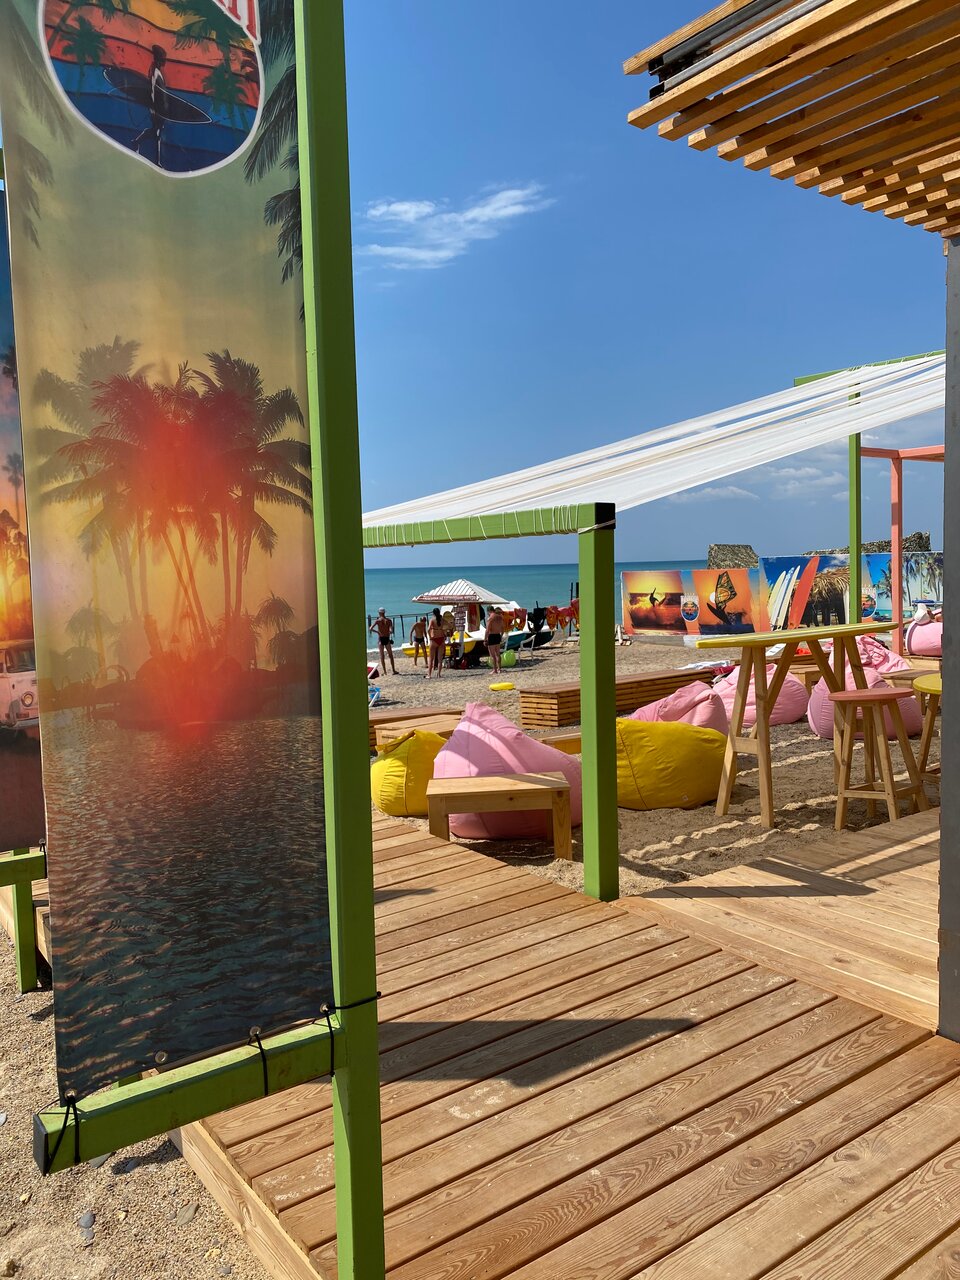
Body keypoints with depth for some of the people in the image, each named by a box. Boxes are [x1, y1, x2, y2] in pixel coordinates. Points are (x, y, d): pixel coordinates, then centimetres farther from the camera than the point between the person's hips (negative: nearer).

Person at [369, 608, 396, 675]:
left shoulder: (377, 620, -4)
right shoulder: (389, 620, -2)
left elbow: (371, 629, -11)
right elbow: (391, 631, -10)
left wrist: (377, 632, 1)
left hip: (380, 639, -1)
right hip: (387, 639, 1)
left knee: (382, 656, 7)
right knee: (391, 655, 11)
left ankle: (384, 672, 4)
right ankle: (393, 670, 8)